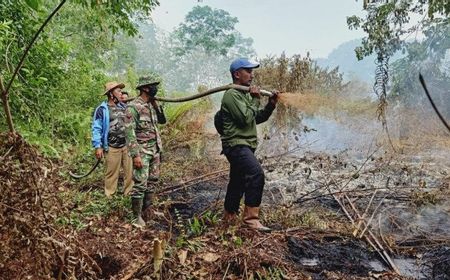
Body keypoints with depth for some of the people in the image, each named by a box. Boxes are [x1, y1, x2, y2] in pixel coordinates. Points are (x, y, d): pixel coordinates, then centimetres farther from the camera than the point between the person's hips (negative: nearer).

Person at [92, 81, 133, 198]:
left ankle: (129, 193, 20)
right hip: (112, 148, -5)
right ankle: (109, 196, 18)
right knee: (112, 173, 5)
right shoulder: (102, 109, -7)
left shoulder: (123, 107, 10)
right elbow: (96, 129, -8)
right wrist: (98, 146, -13)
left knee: (130, 171, 6)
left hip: (126, 145, 5)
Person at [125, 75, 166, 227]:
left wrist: (156, 105, 4)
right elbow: (130, 133, -18)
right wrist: (135, 155, -22)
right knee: (140, 183, -4)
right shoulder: (133, 107, -14)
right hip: (142, 151, -8)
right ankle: (137, 216, 7)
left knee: (153, 181, 14)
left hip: (155, 150, 8)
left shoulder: (152, 105, 9)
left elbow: (162, 121, 19)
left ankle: (147, 208, 29)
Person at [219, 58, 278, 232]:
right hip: (236, 145, -10)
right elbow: (246, 118, -20)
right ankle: (251, 218, -24)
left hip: (244, 145, 10)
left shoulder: (245, 94, 20)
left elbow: (257, 118, 19)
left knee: (238, 183, 17)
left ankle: (228, 217, 32)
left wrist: (271, 105, 5)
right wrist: (255, 100, -8)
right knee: (256, 173, -27)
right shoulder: (232, 95, -11)